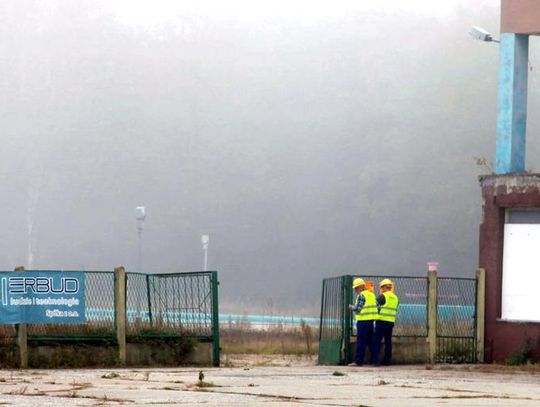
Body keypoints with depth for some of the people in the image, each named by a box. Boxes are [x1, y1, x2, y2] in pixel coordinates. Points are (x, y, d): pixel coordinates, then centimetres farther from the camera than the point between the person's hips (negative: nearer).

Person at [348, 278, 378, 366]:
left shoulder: (361, 296, -10)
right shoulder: (372, 295, 14)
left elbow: (357, 308, -14)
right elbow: (377, 306, 13)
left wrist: (351, 307, 5)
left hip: (363, 321, -8)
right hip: (371, 320, 8)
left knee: (361, 342, -7)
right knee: (371, 341, 11)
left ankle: (358, 361, -7)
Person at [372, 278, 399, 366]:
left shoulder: (382, 296, -9)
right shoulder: (396, 298, 11)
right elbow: (394, 311, 15)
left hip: (381, 321, -6)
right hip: (391, 322, 6)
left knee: (377, 341, -3)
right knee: (388, 342, 11)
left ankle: (376, 360, -8)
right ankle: (387, 360, 11)